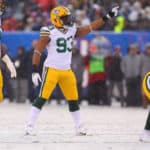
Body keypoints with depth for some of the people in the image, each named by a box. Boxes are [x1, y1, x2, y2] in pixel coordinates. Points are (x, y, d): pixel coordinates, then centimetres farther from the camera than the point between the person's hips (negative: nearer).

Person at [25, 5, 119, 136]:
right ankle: (30, 126, -8)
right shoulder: (49, 33, -11)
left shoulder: (72, 31, 7)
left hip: (67, 71, 6)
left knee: (73, 99, 9)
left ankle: (79, 128, 18)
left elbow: (90, 28, 9)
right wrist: (35, 71, -16)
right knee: (42, 98, -11)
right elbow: (37, 52, -10)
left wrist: (107, 17, 5)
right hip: (52, 70, -6)